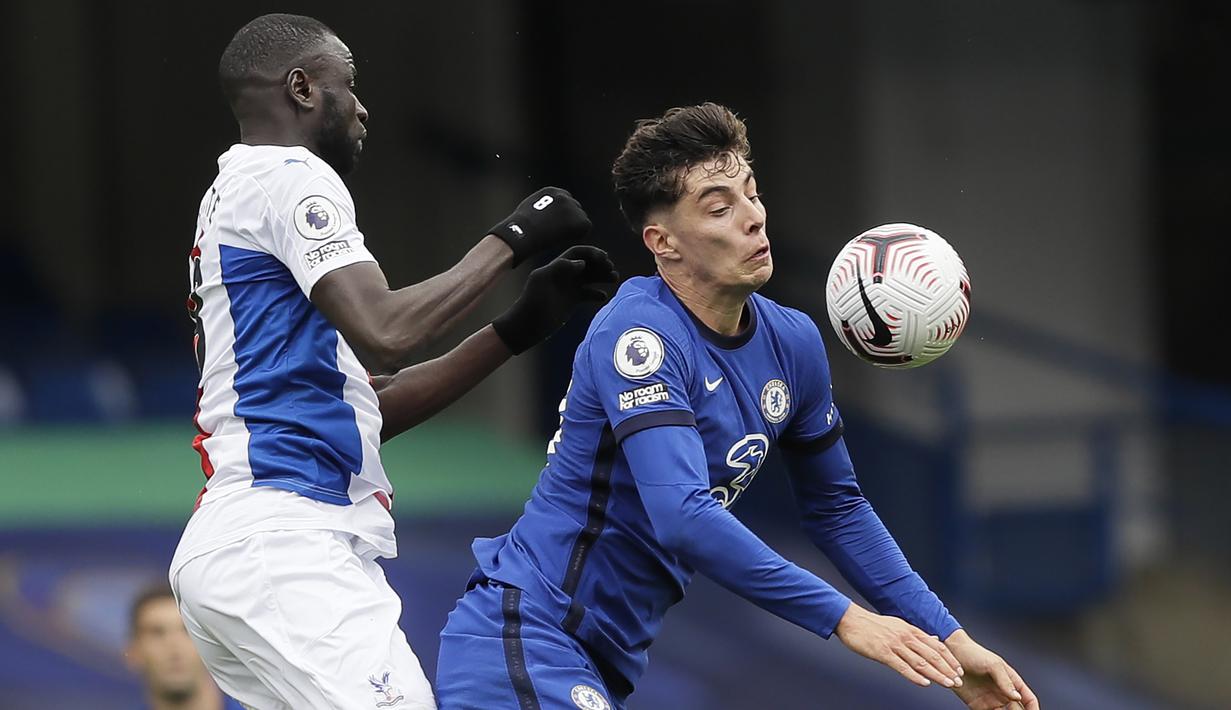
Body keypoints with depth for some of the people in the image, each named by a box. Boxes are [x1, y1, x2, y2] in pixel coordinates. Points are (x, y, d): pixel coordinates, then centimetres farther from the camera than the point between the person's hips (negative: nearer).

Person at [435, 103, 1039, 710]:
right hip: (523, 640, -9)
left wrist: (948, 640, 11)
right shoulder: (640, 334, -19)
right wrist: (844, 619, -30)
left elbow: (835, 506, 18)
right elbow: (682, 518, -29)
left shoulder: (792, 343, 6)